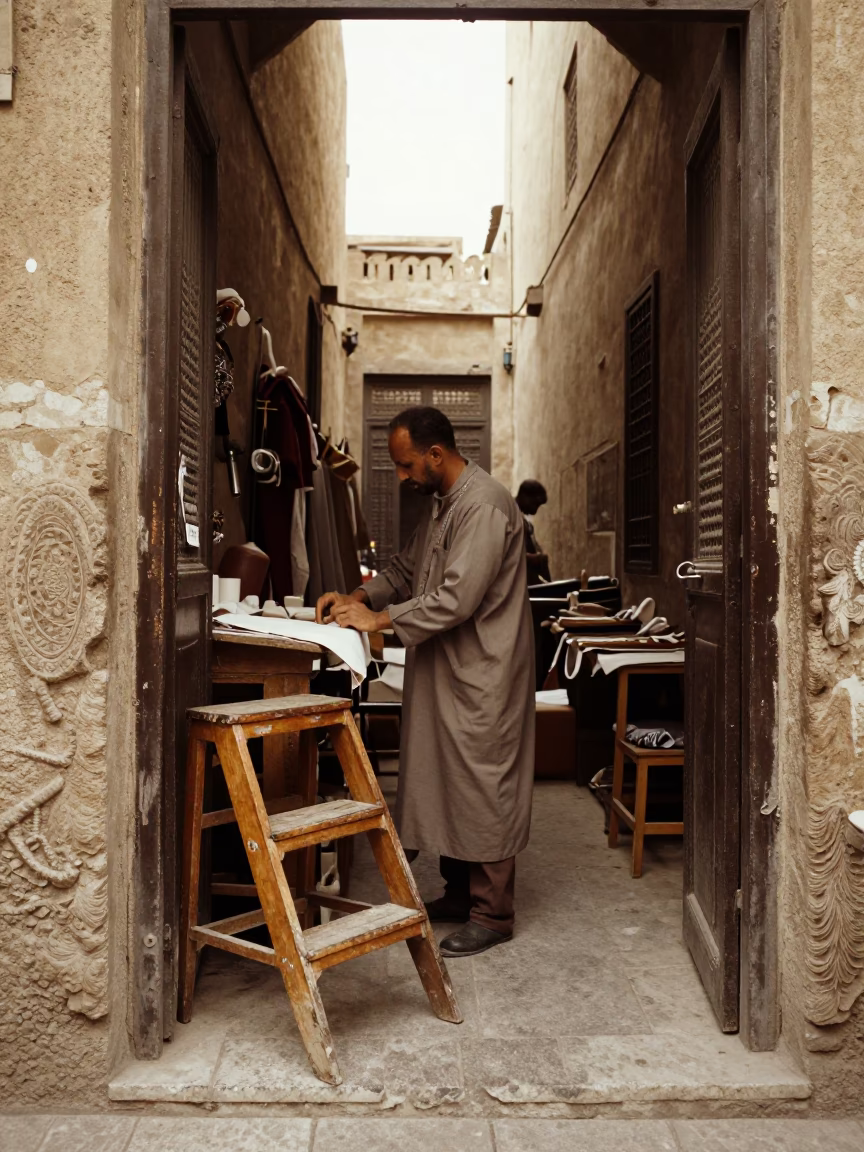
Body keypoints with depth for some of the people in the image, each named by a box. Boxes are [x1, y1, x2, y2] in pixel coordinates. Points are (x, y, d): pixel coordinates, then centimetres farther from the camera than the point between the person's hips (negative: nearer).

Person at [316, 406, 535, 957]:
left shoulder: (484, 505, -20)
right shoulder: (443, 503, 13)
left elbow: (456, 599, -25)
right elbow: (408, 568, 21)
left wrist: (379, 619, -18)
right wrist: (358, 596, 5)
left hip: (483, 673, -10)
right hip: (446, 669, 10)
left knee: (484, 787, -1)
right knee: (447, 781, 16)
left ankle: (492, 914, 11)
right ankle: (460, 892, 30)